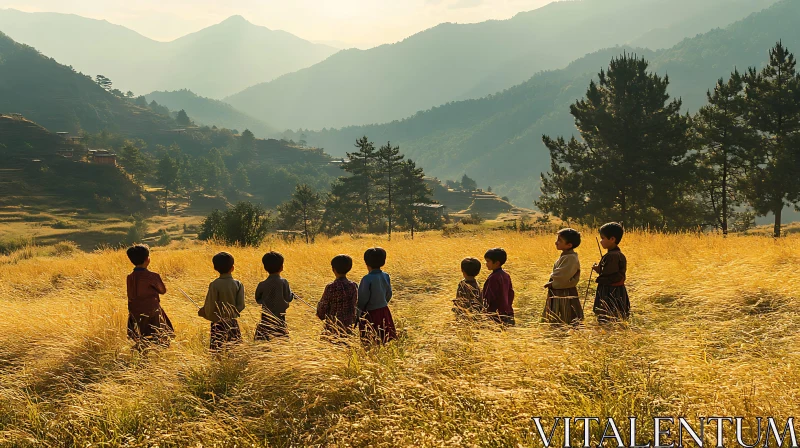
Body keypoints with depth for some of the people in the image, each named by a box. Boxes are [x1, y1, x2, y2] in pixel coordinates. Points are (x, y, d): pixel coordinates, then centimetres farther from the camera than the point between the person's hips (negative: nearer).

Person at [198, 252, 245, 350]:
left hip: (218, 325, -3)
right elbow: (240, 306, -4)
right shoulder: (238, 285, -3)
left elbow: (210, 308, -11)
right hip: (233, 323, 3)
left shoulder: (214, 285, -11)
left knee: (217, 352, 0)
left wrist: (201, 312, 9)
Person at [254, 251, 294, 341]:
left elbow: (258, 300, 4)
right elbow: (288, 298, -4)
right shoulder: (284, 282, -9)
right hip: (280, 319, 0)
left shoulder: (262, 285, -7)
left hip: (266, 319, 0)